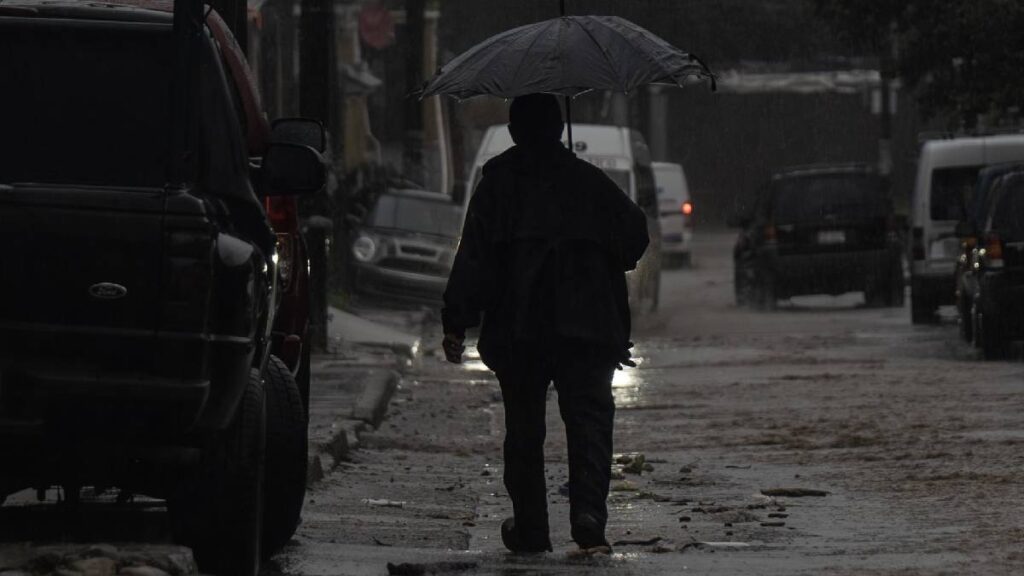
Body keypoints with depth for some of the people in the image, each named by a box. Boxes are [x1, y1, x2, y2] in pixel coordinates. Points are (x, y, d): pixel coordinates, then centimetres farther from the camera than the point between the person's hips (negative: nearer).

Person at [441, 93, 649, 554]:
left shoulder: (497, 183, 1)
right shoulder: (590, 182, 6)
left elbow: (473, 257, -6)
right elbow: (634, 234, 7)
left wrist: (456, 323, -8)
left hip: (517, 328, 0)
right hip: (586, 326, 0)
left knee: (523, 427, 10)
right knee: (589, 418, -1)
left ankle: (530, 528, 12)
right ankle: (588, 512, -21)